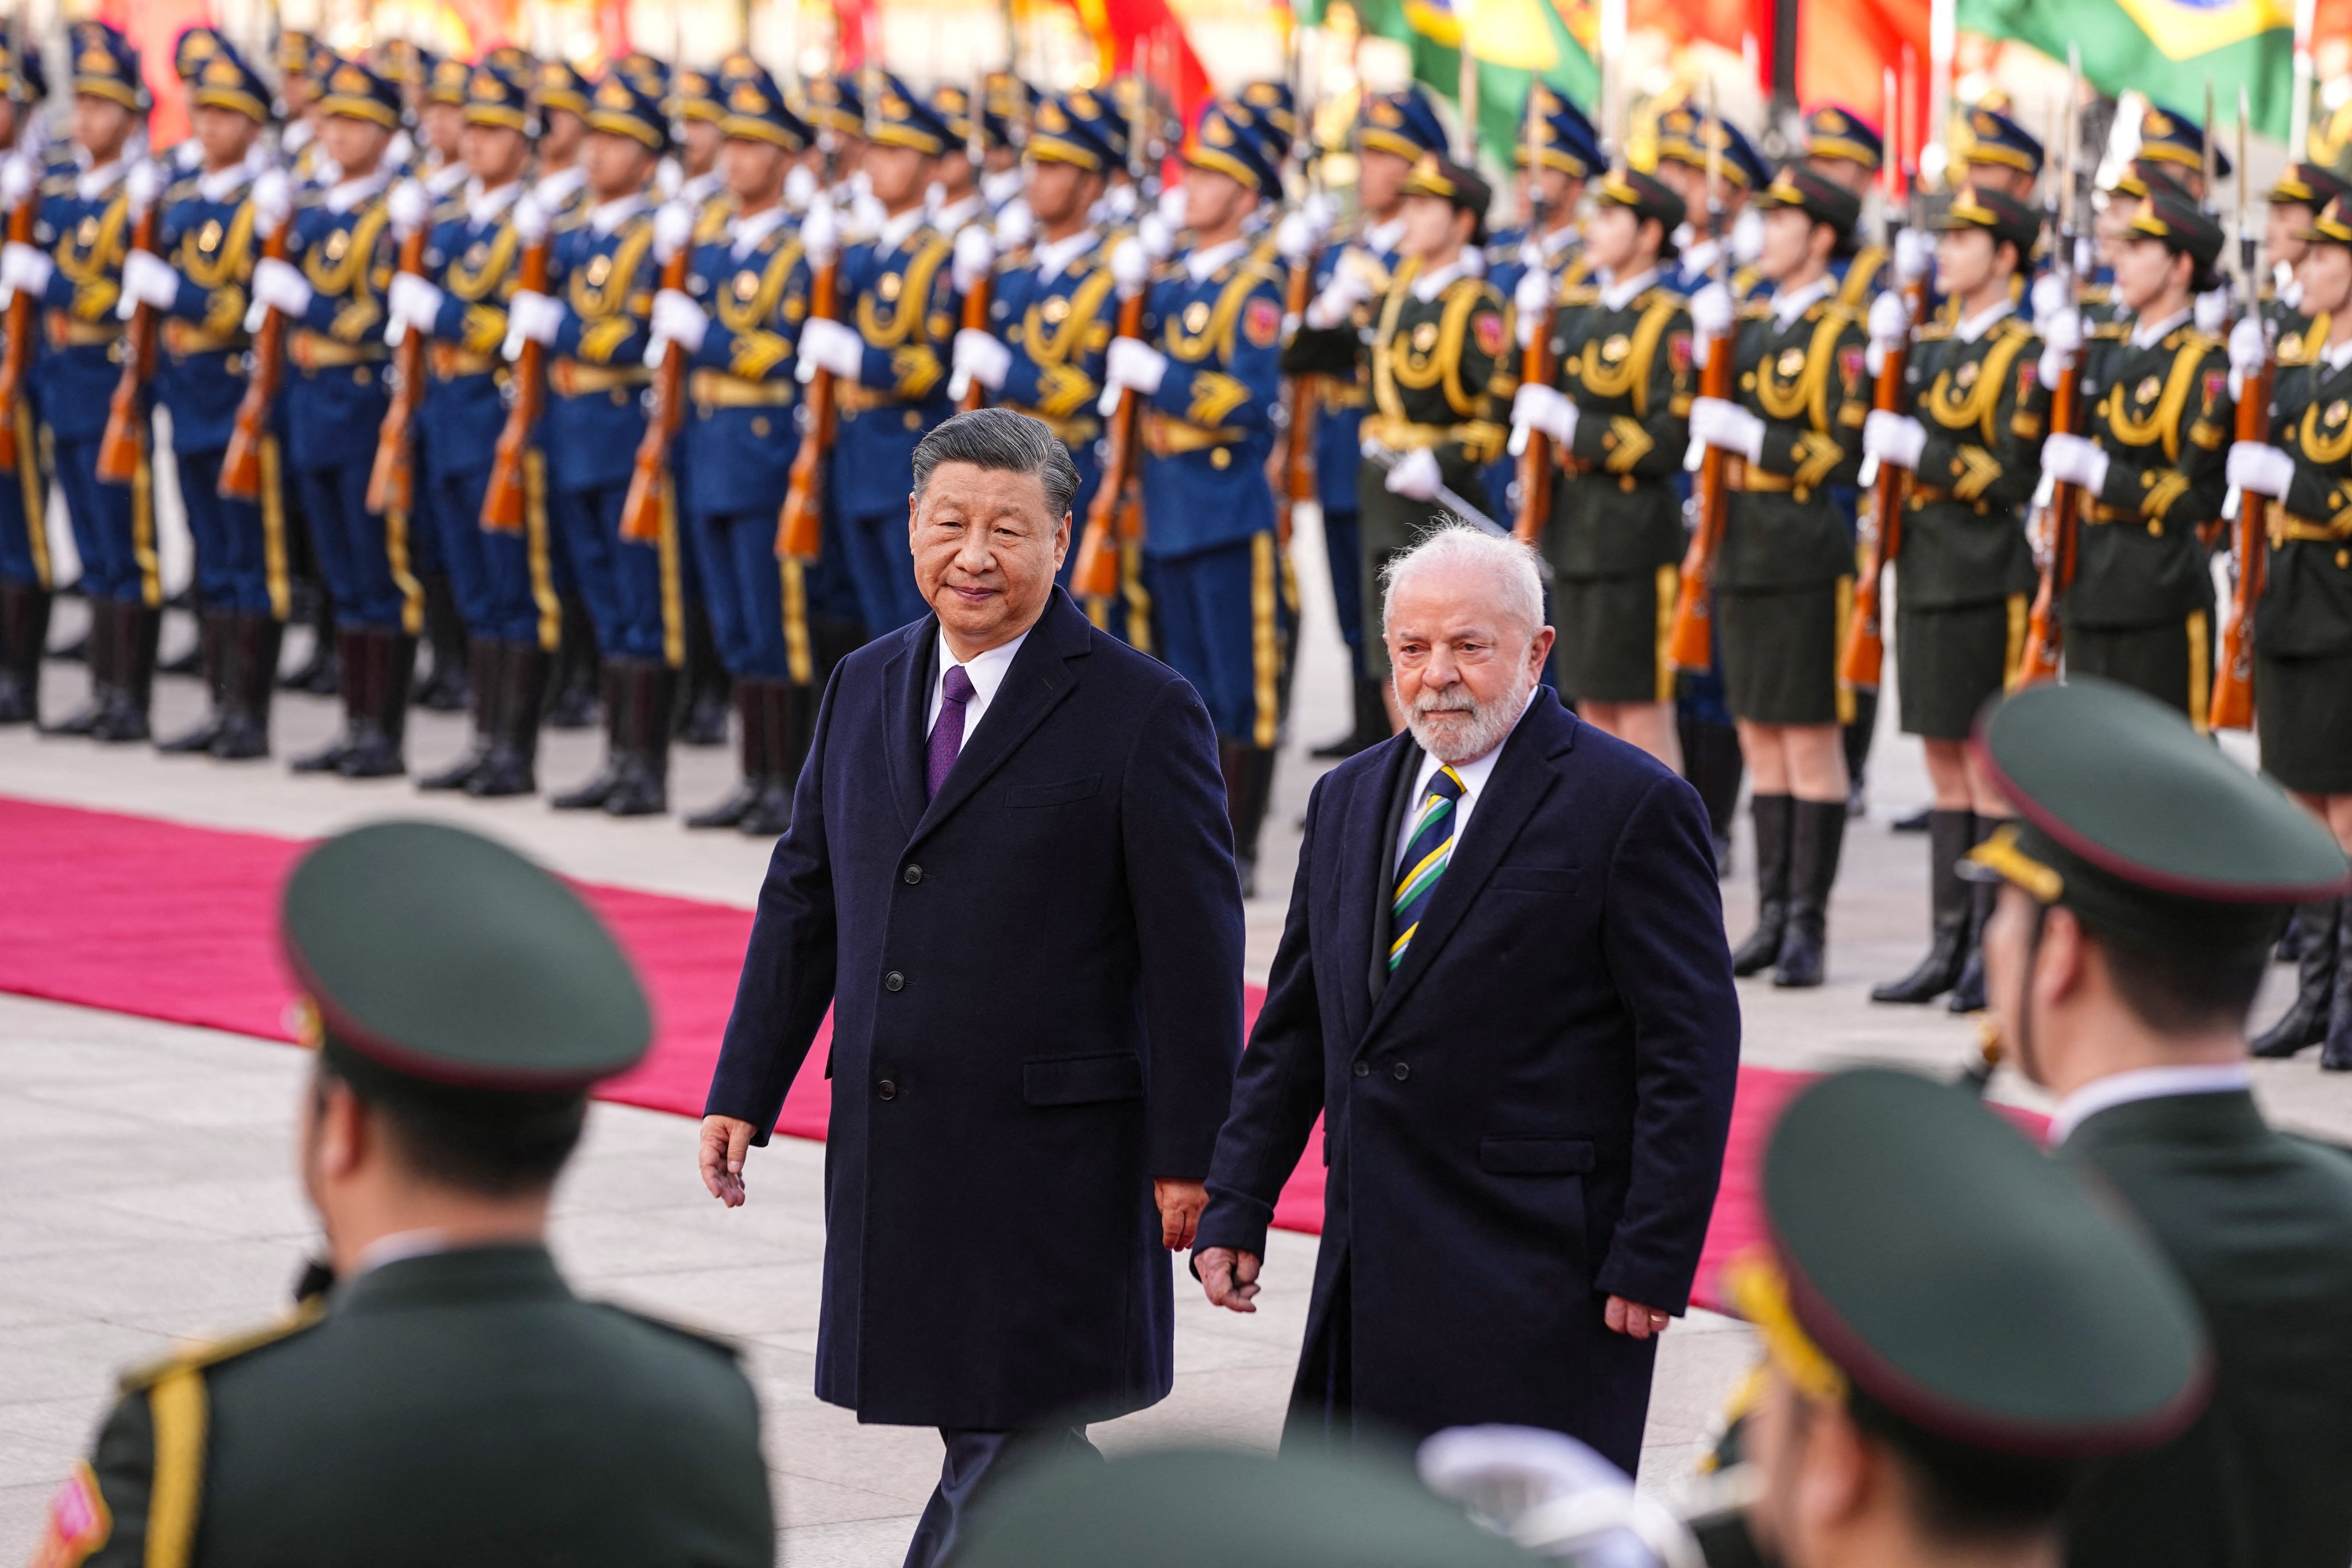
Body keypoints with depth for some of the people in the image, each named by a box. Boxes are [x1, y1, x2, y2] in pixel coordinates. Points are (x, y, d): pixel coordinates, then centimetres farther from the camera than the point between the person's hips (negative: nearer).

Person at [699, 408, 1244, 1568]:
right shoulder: (867, 688, 10)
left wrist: (1187, 1158, -11)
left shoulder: (1141, 712, -8)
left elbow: (1196, 951, -8)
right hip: (891, 1150, 6)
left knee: (1015, 1435, -5)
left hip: (1054, 1156, -6)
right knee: (993, 1438, 14)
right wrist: (744, 1092, 11)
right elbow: (802, 901, 16)